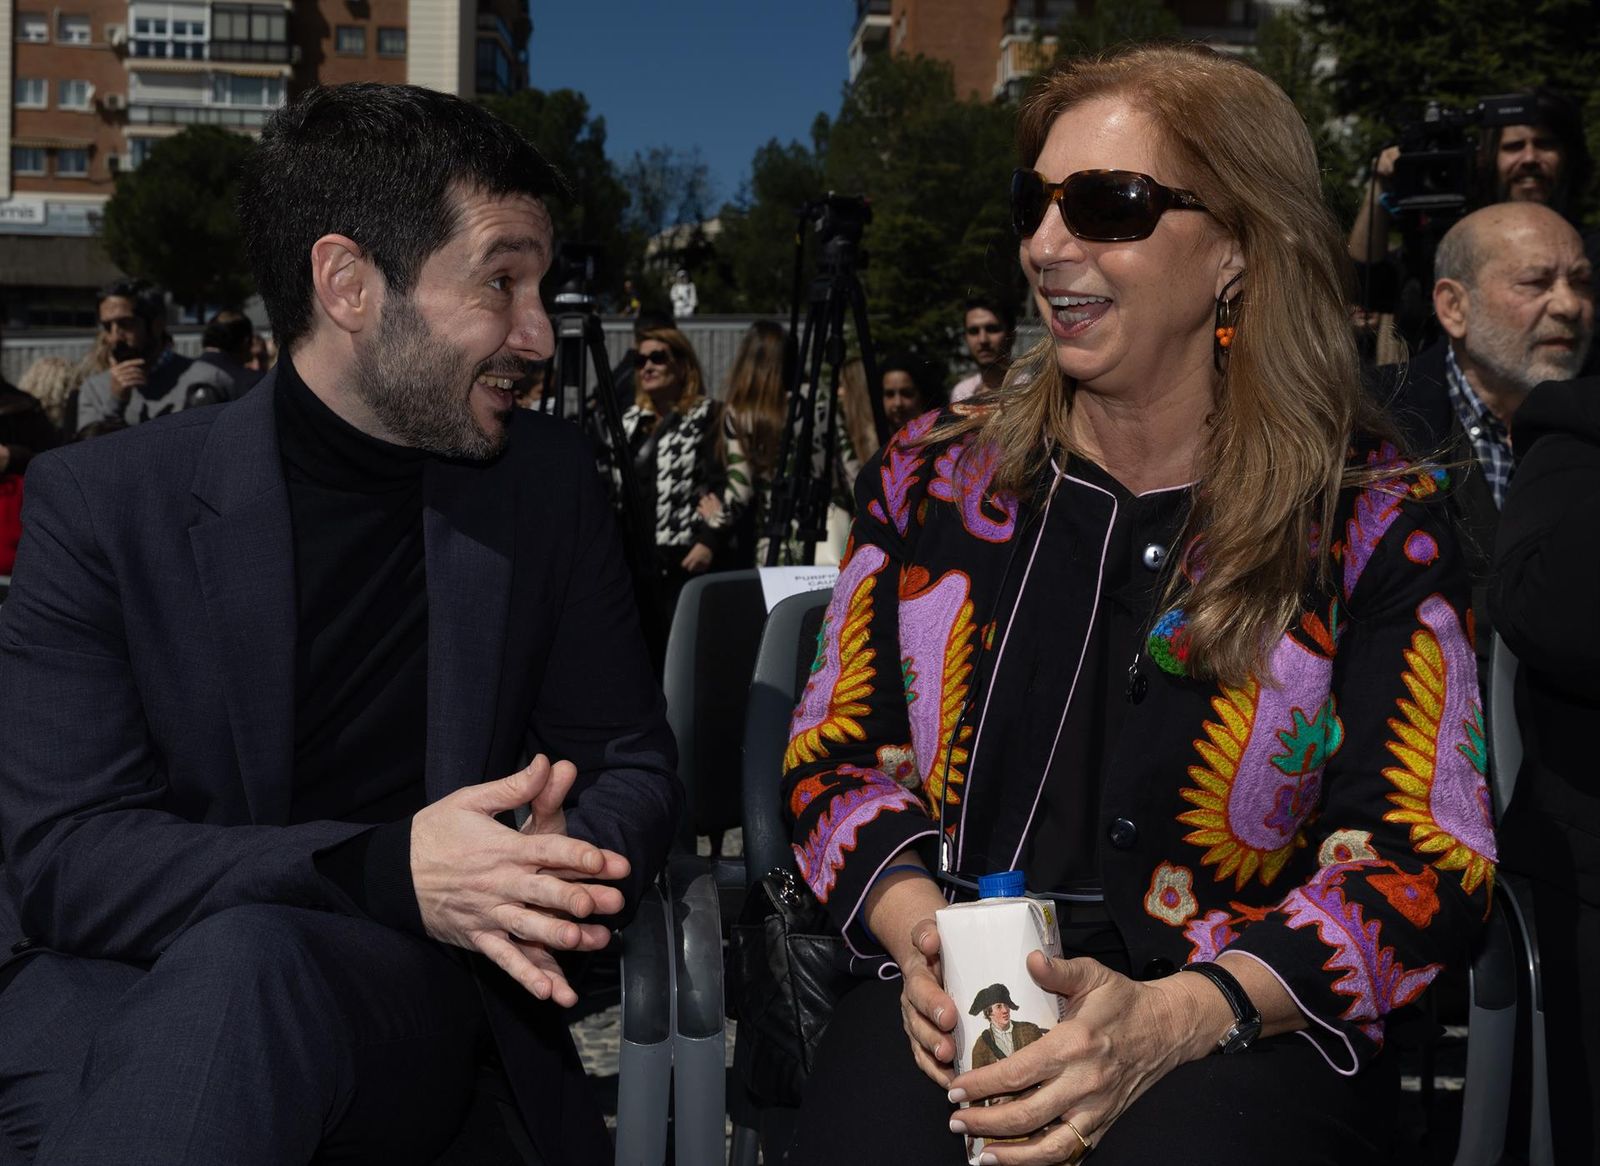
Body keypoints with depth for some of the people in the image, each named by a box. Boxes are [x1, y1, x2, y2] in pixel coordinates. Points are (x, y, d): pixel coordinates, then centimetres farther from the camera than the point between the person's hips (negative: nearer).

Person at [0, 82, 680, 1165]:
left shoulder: (549, 479, 4)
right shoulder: (102, 501, -3)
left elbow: (629, 764, 9)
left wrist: (554, 869, -16)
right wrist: (381, 871, -26)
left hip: (405, 992, 1)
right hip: (112, 984, -1)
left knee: (246, 962, -33)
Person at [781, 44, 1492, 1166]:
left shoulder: (1376, 524, 0)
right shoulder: (932, 475, 8)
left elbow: (1424, 861, -4)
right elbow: (837, 757, 10)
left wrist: (1170, 1018, -19)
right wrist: (919, 933, -11)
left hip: (1243, 1031, -1)